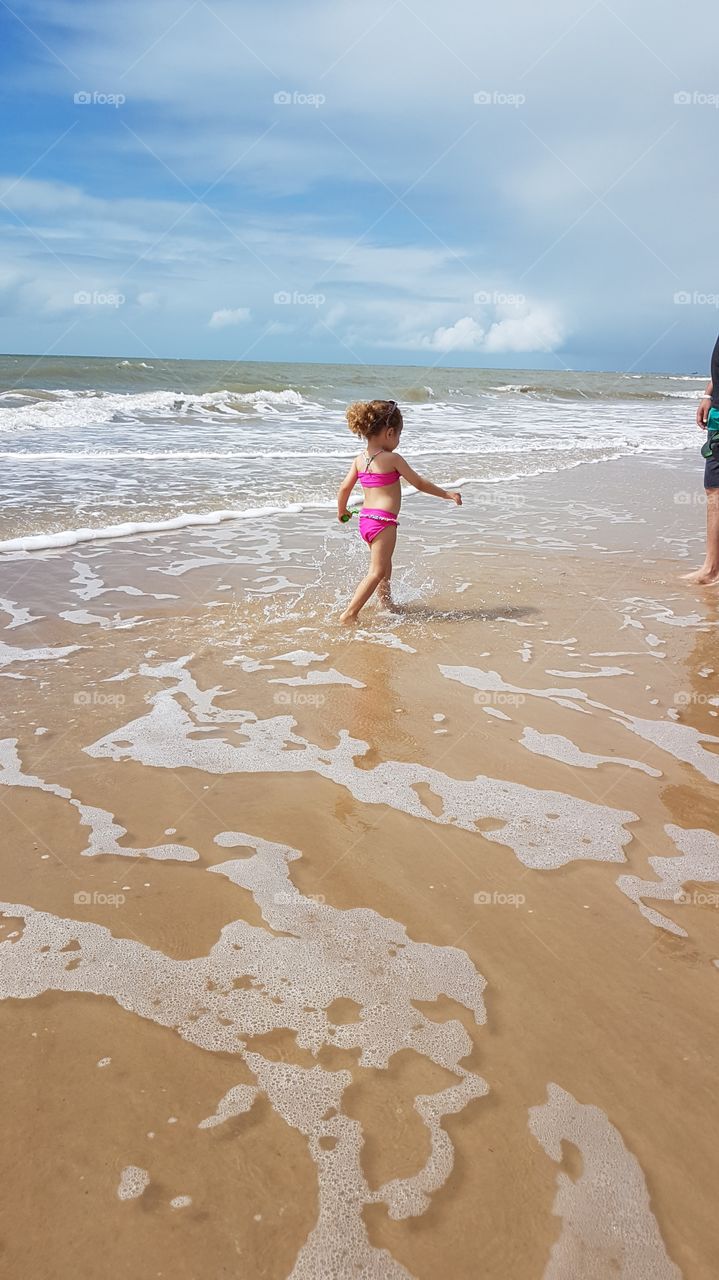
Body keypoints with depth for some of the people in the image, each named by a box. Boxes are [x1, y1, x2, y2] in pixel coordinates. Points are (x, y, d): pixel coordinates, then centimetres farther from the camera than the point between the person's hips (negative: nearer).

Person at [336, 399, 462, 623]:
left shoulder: (360, 459, 6)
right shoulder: (392, 458, -10)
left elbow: (345, 487, 8)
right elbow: (419, 483, -4)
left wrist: (342, 511, 26)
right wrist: (447, 494, 7)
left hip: (365, 518, 8)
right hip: (383, 521, -8)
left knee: (384, 564, 24)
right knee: (377, 571, -5)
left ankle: (387, 603, 40)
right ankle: (349, 613, -11)